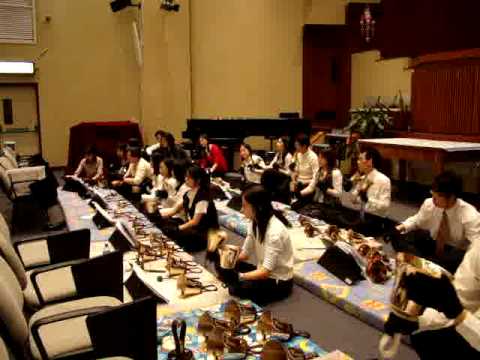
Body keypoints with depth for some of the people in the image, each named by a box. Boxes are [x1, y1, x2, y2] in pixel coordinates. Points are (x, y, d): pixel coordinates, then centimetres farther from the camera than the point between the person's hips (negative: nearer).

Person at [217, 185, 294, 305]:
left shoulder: (275, 231, -28)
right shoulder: (255, 222, -3)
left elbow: (266, 270, -30)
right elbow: (245, 253, 1)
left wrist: (239, 276, -39)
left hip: (279, 281, -8)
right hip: (263, 271, 8)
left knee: (237, 288, -27)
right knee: (221, 265, -6)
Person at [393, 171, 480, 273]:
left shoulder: (470, 216, -26)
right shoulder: (429, 203, -14)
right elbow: (417, 220, 4)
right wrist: (400, 228, -15)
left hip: (455, 252, -4)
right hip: (433, 243, 4)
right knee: (398, 238, -16)